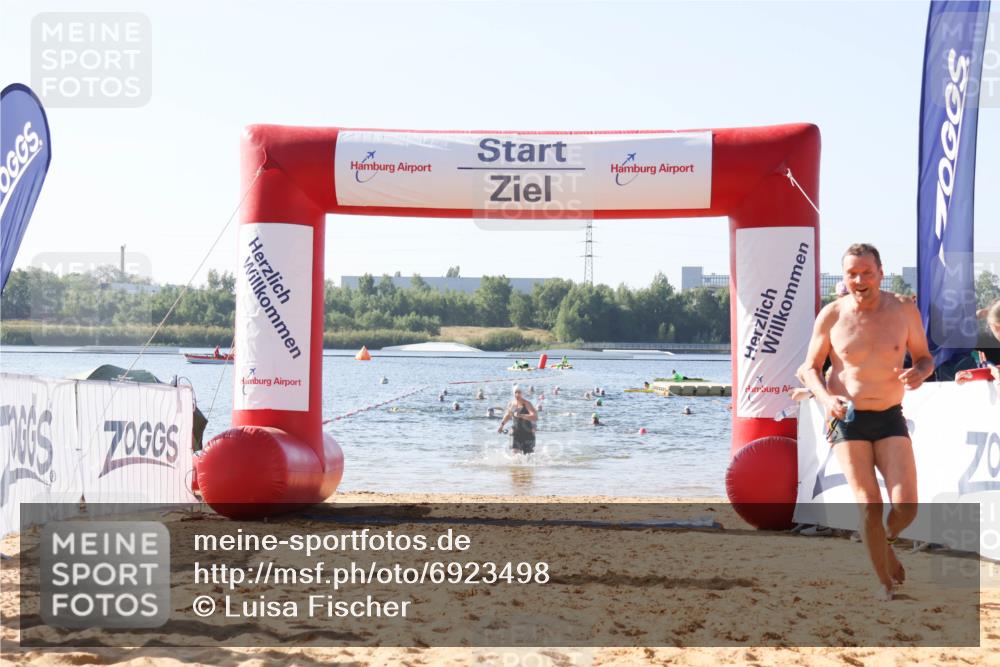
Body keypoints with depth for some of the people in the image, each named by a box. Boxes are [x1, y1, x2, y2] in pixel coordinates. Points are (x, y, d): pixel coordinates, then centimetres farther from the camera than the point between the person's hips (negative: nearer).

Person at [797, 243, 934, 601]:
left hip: (891, 419, 1)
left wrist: (920, 372, -15)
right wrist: (826, 398, -16)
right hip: (847, 420, -1)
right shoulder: (831, 316, -4)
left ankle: (886, 541, 25)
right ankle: (885, 583, 8)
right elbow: (809, 368, 5)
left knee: (906, 507, -11)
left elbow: (925, 358, 10)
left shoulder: (904, 309, -2)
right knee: (869, 506, -10)